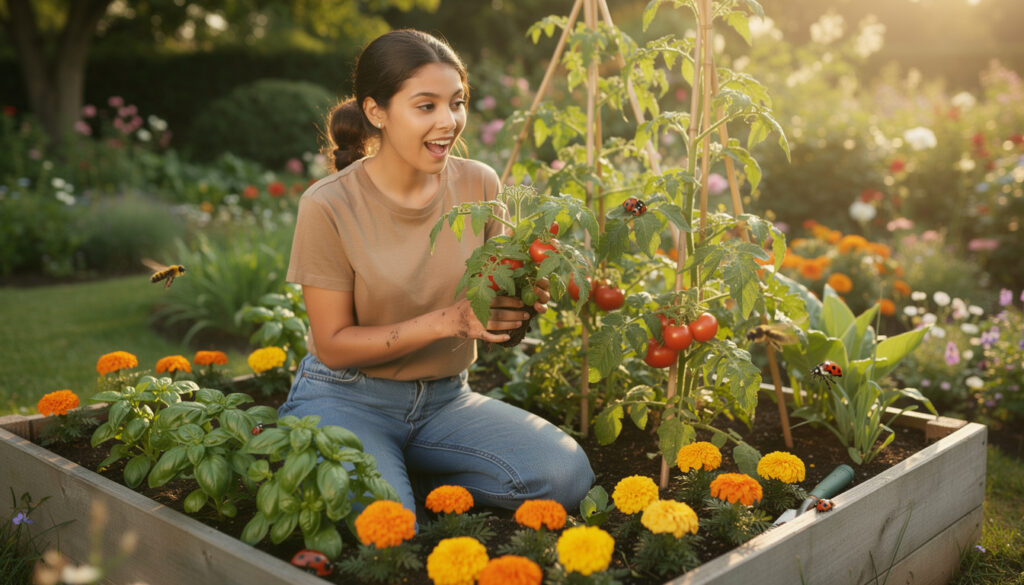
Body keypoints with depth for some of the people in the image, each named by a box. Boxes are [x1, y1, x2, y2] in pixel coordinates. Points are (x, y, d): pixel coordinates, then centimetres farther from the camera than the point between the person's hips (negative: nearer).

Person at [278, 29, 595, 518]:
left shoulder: (478, 185, -2)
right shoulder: (329, 206, -14)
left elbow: (488, 322, 7)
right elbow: (334, 346, -12)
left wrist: (518, 306, -19)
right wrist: (448, 321, -23)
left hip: (445, 398, 5)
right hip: (347, 399, -4)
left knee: (566, 474, -18)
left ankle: (400, 477, 0)